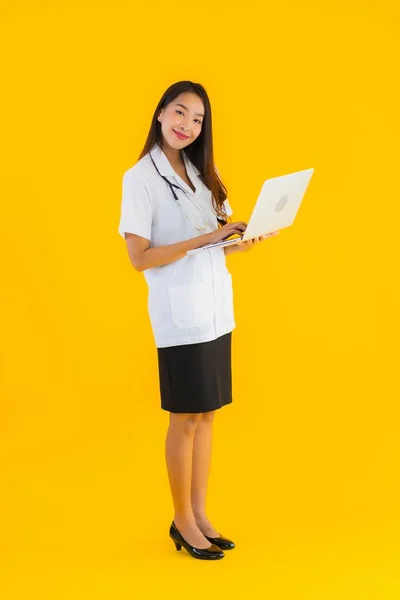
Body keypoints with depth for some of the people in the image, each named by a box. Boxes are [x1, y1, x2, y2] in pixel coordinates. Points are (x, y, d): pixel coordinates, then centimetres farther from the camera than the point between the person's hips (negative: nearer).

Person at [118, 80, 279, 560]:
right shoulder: (140, 176, -8)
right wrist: (205, 238, -21)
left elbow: (219, 243, 12)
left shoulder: (204, 171, 11)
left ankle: (199, 513, 23)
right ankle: (182, 521, 19)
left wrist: (245, 240, -10)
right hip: (180, 313, -6)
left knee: (206, 416, 10)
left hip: (216, 308, 6)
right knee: (185, 419, 3)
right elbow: (138, 257, -15)